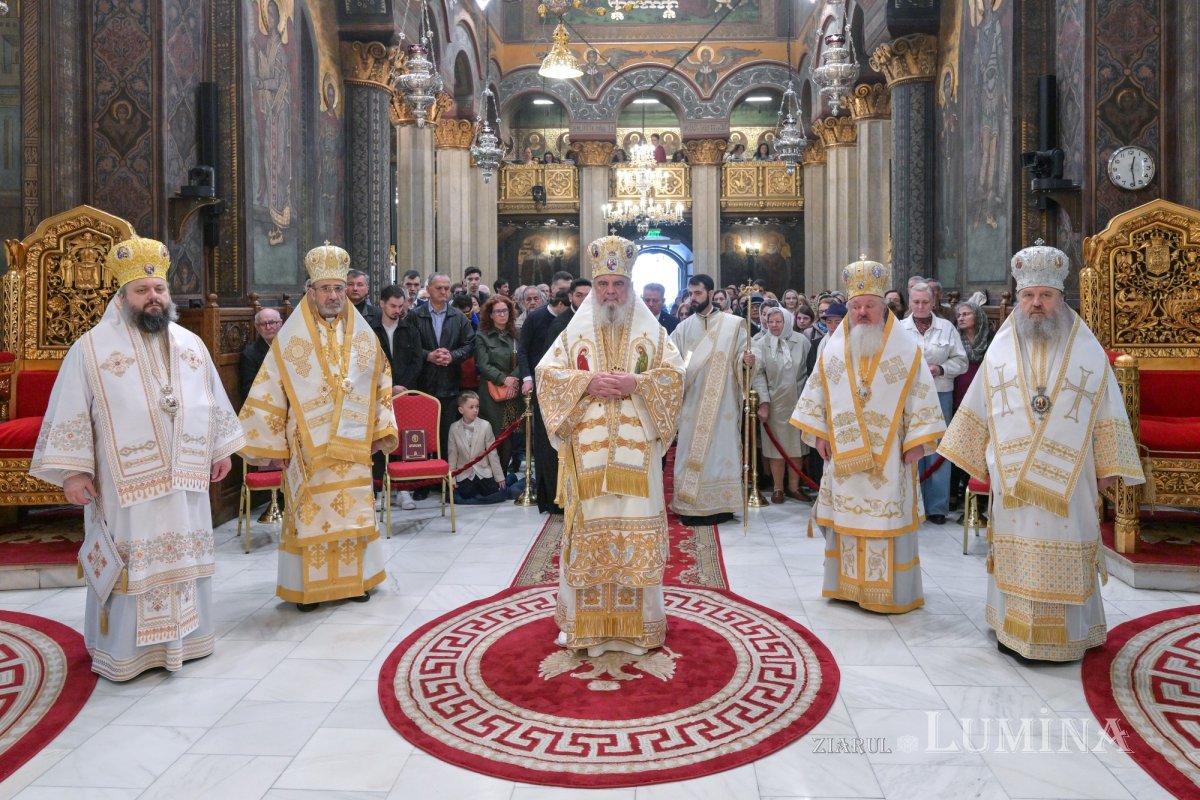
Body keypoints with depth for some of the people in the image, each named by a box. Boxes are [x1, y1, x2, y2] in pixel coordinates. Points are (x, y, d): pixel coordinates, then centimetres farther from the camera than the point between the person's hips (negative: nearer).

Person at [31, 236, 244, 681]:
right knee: (130, 564, 2)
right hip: (124, 486, -4)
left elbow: (214, 402, 16)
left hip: (185, 481, 4)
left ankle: (184, 635, 28)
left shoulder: (191, 344, 9)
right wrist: (72, 471, -9)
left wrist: (222, 450, 15)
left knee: (182, 558, 13)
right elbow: (70, 415, -5)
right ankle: (126, 648, 15)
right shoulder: (91, 348, -4)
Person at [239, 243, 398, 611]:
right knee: (309, 514, 2)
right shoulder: (291, 338, -2)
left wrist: (380, 431, 5)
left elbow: (381, 386, 11)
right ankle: (308, 587, 14)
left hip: (352, 445, 3)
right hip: (307, 446, -2)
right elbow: (269, 393, -1)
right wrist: (275, 444, -3)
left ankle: (355, 579, 21)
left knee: (354, 512, 8)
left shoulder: (364, 336, 6)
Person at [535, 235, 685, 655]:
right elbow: (546, 372, 2)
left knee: (636, 531, 1)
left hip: (636, 453, 0)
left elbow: (674, 375, 0)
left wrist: (635, 384, -14)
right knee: (588, 529, 2)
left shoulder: (652, 332, 10)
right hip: (587, 453, 1)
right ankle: (584, 621, 13)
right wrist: (587, 383, -12)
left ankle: (636, 622, 13)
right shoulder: (575, 331, 11)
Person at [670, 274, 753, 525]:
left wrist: (746, 358, -23)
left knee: (720, 447, -1)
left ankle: (721, 505, 6)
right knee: (691, 450, 3)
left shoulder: (733, 324, 3)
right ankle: (692, 505, 8)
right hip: (692, 401, 3)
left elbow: (741, 355, -1)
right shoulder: (684, 328, 10)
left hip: (722, 401, -3)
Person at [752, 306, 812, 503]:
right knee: (776, 445, 4)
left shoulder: (801, 341, -1)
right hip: (774, 402, -1)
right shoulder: (761, 344, -4)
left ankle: (793, 486, 19)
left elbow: (811, 368, 3)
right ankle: (778, 488, 14)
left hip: (797, 402, 1)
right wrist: (764, 402, -15)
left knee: (796, 444, 8)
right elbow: (758, 374, -8)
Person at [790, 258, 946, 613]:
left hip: (888, 455, -2)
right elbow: (817, 391, 10)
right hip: (843, 453, 3)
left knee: (887, 519, 1)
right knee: (846, 516, 8)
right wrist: (818, 433, 4)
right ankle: (848, 584, 19)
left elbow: (921, 396, -3)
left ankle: (888, 591, 10)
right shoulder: (833, 346, 6)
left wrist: (917, 441, -8)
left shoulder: (905, 348, -2)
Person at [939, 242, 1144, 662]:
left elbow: (1107, 415, 4)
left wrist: (1106, 468, 0)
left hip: (1067, 481, -1)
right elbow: (978, 410, 11)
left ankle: (1065, 634, 16)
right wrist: (981, 460, 11)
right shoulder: (1001, 348, 6)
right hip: (1012, 479, 1)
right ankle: (1014, 630, 17)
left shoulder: (1086, 349, 3)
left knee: (1063, 557, 3)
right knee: (1015, 553, 6)